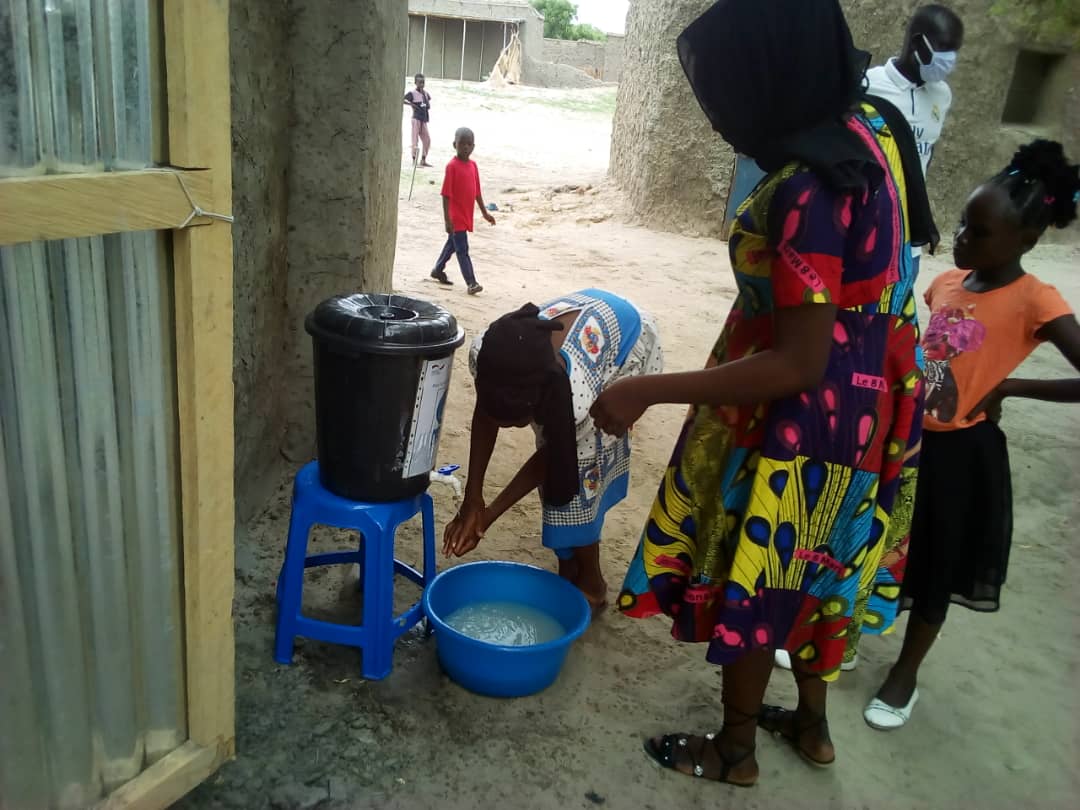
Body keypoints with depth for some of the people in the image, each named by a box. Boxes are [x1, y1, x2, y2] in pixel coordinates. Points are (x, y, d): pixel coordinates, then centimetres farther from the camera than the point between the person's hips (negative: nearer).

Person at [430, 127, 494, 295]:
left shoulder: (473, 165, 6)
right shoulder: (452, 166, -15)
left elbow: (477, 191, 15)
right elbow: (446, 194, -16)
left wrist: (484, 212, 16)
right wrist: (447, 219, -19)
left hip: (466, 215, 8)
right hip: (456, 217, -8)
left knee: (452, 244, 21)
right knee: (462, 249, -5)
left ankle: (438, 270, 38)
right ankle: (471, 282, -4)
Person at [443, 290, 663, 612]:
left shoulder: (576, 396, -43)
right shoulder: (484, 354, -32)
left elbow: (555, 456, -23)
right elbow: (485, 415, -11)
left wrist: (491, 513, -17)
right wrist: (472, 497, -15)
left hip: (630, 340, -5)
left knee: (580, 464, -11)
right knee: (554, 457, 2)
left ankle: (590, 581, 8)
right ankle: (569, 567, 20)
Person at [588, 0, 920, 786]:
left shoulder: (808, 190, -29)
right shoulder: (856, 136, 1)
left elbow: (798, 364, -29)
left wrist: (648, 391, -28)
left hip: (796, 427, -9)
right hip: (844, 413, 9)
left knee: (750, 586, 11)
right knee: (805, 575, 25)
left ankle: (734, 750, 35)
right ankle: (813, 723, 46)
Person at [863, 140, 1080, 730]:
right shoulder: (946, 282, 1)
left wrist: (1009, 386, -17)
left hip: (958, 453, -5)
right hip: (907, 437, 6)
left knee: (933, 570, 11)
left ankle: (905, 674, 32)